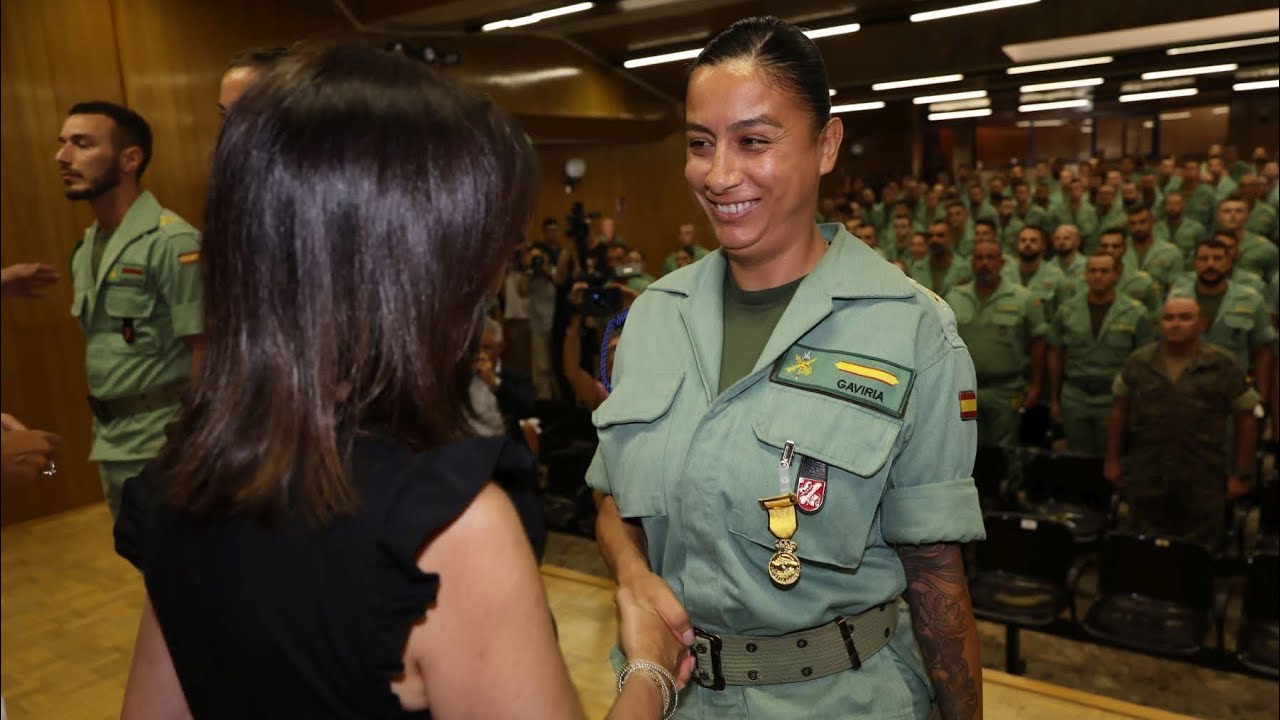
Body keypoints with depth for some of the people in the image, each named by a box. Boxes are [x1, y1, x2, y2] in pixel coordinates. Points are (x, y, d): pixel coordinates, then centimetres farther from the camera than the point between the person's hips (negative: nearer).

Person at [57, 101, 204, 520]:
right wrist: (101, 427, 15)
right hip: (110, 440, 8)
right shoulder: (86, 247, 10)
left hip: (162, 441, -8)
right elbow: (98, 343, 16)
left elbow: (204, 351, -18)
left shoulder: (172, 242, -16)